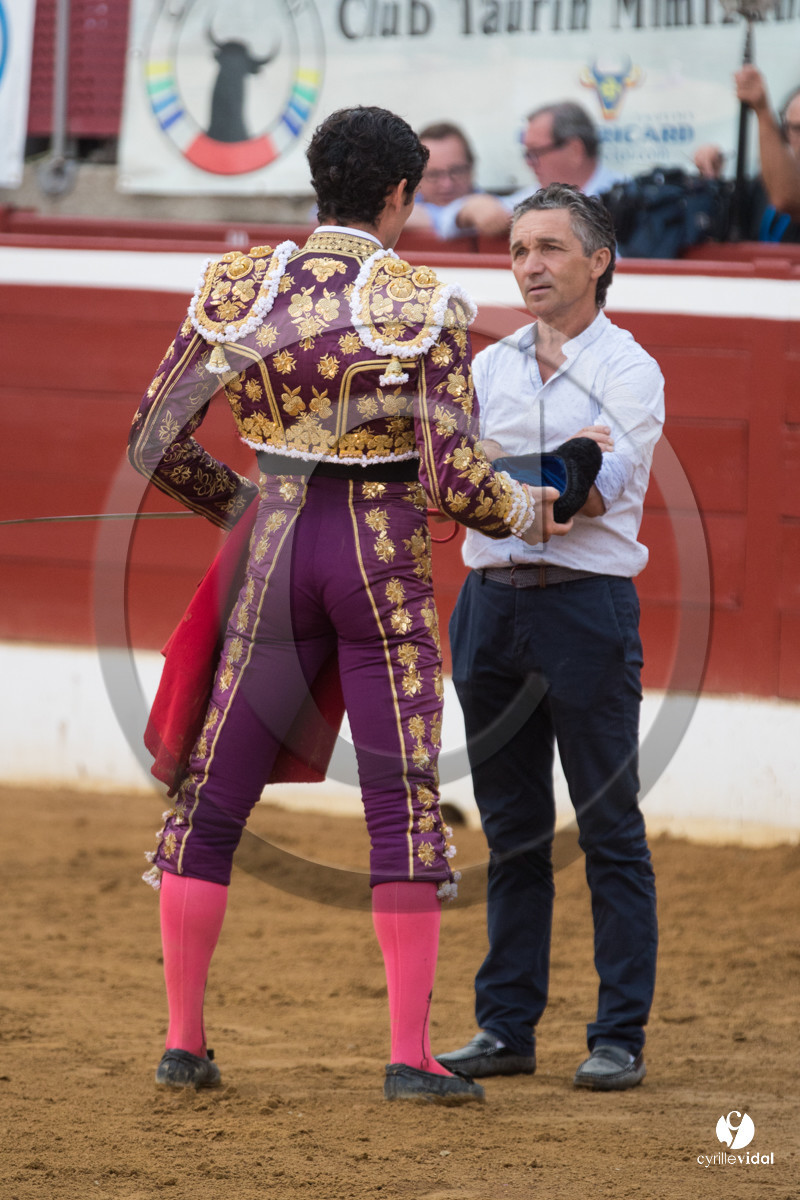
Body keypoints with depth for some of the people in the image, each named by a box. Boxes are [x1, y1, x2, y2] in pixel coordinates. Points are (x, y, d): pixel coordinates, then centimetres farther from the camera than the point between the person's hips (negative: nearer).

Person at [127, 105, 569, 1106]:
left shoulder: (237, 284, 0)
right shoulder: (426, 304, -9)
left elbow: (154, 441, 3)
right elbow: (452, 477, -15)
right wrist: (526, 511, 5)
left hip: (276, 548, 3)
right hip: (385, 559, -3)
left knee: (212, 799, 10)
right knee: (406, 805, 2)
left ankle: (183, 1041, 11)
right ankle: (410, 1054, -3)